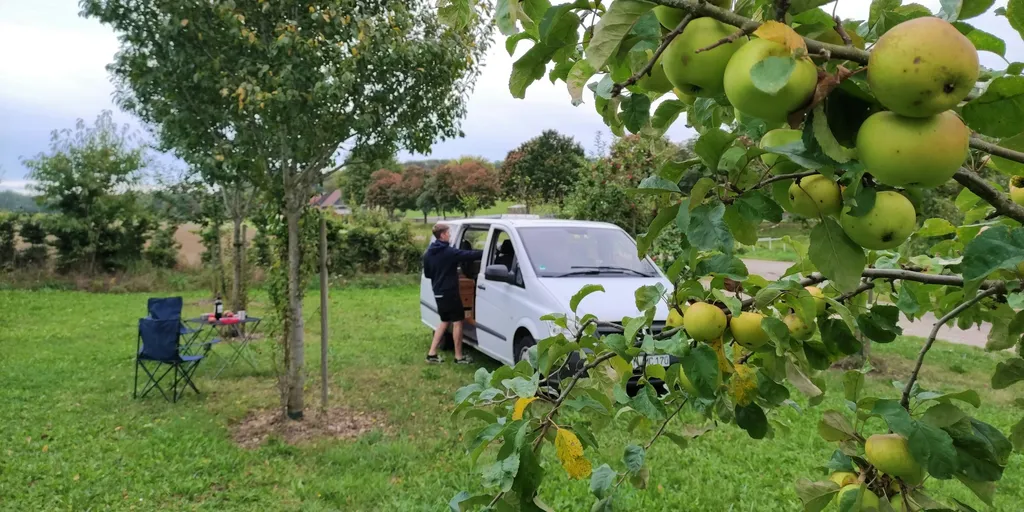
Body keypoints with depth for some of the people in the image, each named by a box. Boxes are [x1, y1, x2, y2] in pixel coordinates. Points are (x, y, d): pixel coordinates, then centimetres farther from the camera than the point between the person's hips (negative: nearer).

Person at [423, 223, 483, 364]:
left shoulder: (428, 253, 7)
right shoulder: (449, 252, -17)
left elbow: (427, 273, 15)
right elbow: (469, 255, -18)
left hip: (438, 292, 8)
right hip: (449, 292, -8)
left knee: (444, 321, 17)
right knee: (457, 322, 1)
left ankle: (432, 353, 14)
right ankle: (459, 356, 4)